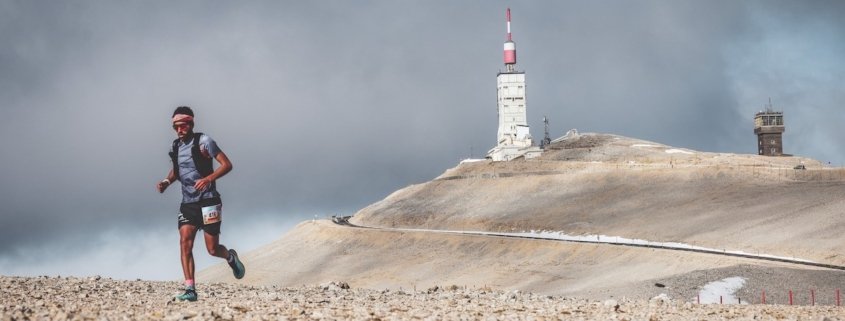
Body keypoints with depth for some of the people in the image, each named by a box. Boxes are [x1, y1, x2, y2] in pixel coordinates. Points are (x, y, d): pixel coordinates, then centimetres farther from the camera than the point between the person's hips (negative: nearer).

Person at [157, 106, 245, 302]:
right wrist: (167, 181, 5)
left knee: (213, 249, -2)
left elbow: (227, 165, -13)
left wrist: (208, 179, -28)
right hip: (187, 203, 5)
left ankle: (230, 257, 35)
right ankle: (190, 290, -16)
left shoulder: (203, 141, -9)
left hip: (208, 201, -5)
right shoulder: (175, 147, 9)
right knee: (185, 243, -14)